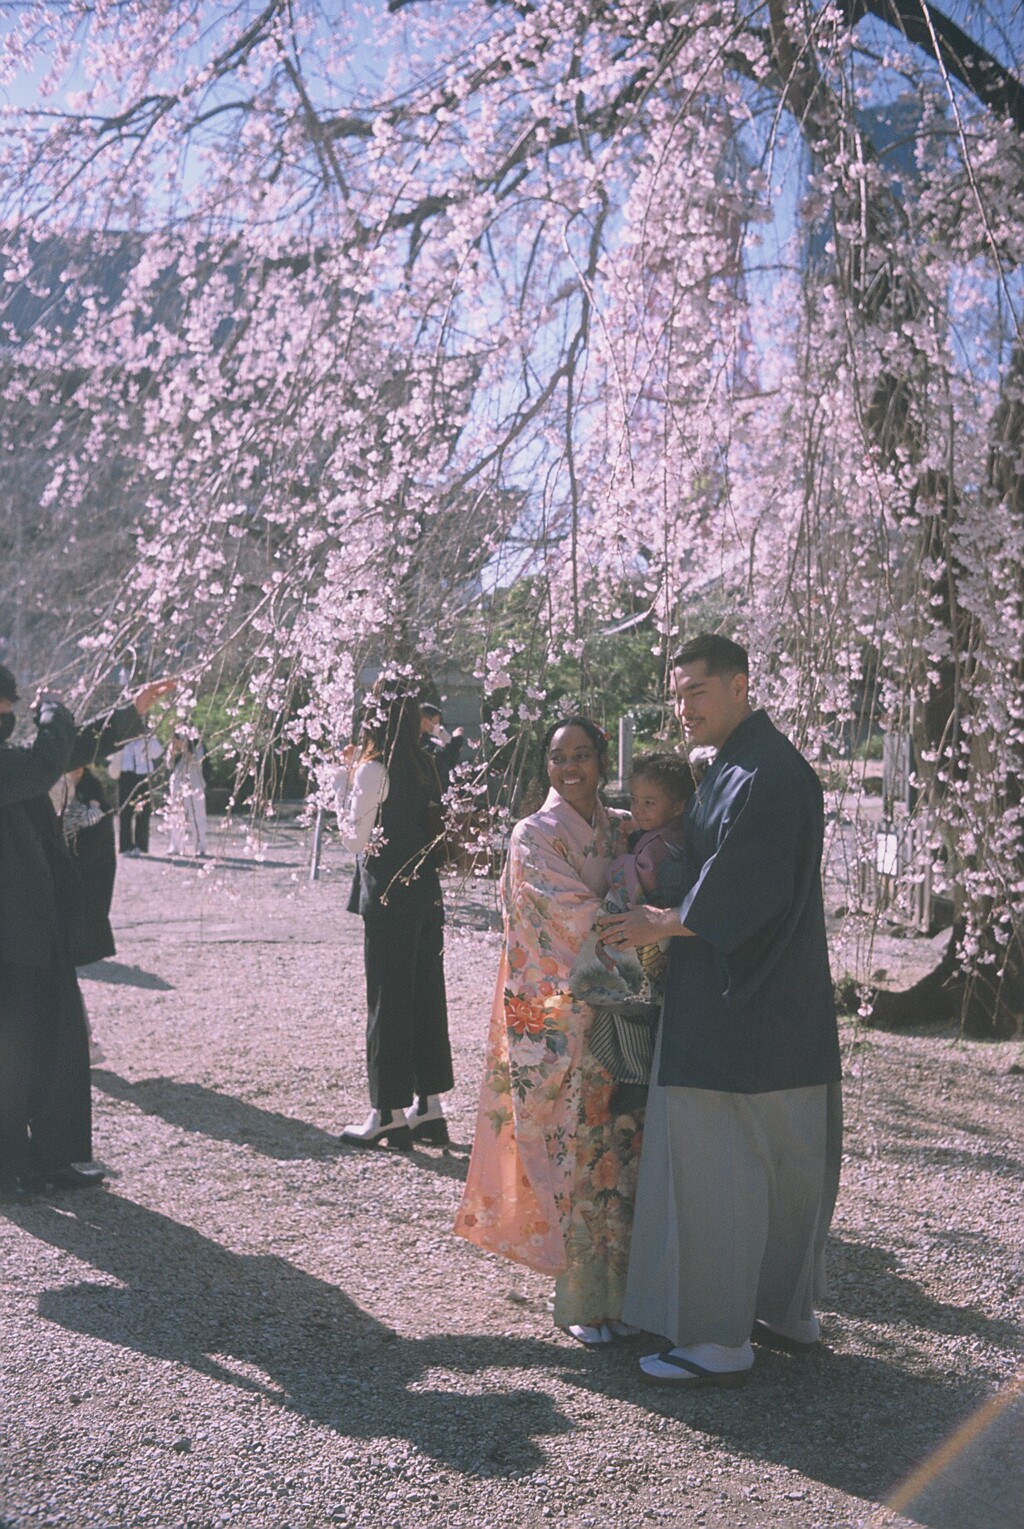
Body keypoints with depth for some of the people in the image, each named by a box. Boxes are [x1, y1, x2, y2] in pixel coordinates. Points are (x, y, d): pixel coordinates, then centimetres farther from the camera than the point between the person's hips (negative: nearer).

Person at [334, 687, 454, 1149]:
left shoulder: (372, 768, -12)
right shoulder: (423, 767, 10)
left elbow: (355, 837, -11)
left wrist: (344, 781, 0)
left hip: (388, 893, -7)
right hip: (426, 889, 7)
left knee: (387, 998, 0)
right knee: (425, 993, 11)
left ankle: (389, 1112, 6)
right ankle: (428, 1106, 19)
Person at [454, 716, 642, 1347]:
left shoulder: (624, 829, 11)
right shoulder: (535, 835, -4)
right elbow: (582, 916, -13)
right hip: (558, 1021, -5)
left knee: (619, 1146, 7)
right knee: (574, 1152, 0)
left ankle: (618, 1288, 20)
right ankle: (582, 1300, 12)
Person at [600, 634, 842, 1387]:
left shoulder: (764, 773, -18)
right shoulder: (742, 764, 14)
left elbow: (749, 886, -21)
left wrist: (666, 923, -10)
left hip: (732, 1014, -10)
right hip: (787, 1012, 10)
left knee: (712, 1168, -3)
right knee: (787, 1160, 17)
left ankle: (719, 1341, 6)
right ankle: (791, 1311, 30)